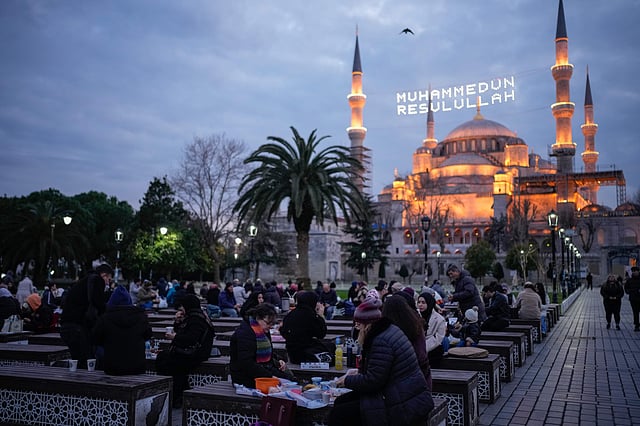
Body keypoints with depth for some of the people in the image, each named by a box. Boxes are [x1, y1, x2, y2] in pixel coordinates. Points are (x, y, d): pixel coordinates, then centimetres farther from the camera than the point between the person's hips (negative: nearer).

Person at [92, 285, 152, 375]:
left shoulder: (105, 319, -10)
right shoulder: (141, 316, -4)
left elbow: (95, 339, 5)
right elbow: (148, 335, 12)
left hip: (113, 368, -2)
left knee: (100, 351, 25)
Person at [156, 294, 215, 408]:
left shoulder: (196, 318, -13)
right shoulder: (192, 316, 20)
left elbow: (191, 338, -24)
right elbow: (180, 332, 24)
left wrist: (175, 337, -12)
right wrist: (177, 321, 9)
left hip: (193, 355, -10)